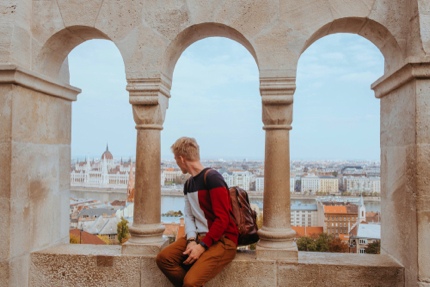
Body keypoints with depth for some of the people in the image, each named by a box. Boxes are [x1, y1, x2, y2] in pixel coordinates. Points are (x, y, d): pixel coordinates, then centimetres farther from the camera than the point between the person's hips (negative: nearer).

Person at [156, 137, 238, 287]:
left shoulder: (212, 177, -15)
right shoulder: (188, 184, 13)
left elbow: (223, 219, -18)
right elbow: (189, 216, 9)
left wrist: (202, 246, -18)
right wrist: (191, 240, -9)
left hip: (223, 239, -8)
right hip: (200, 236, 8)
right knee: (164, 258, -11)